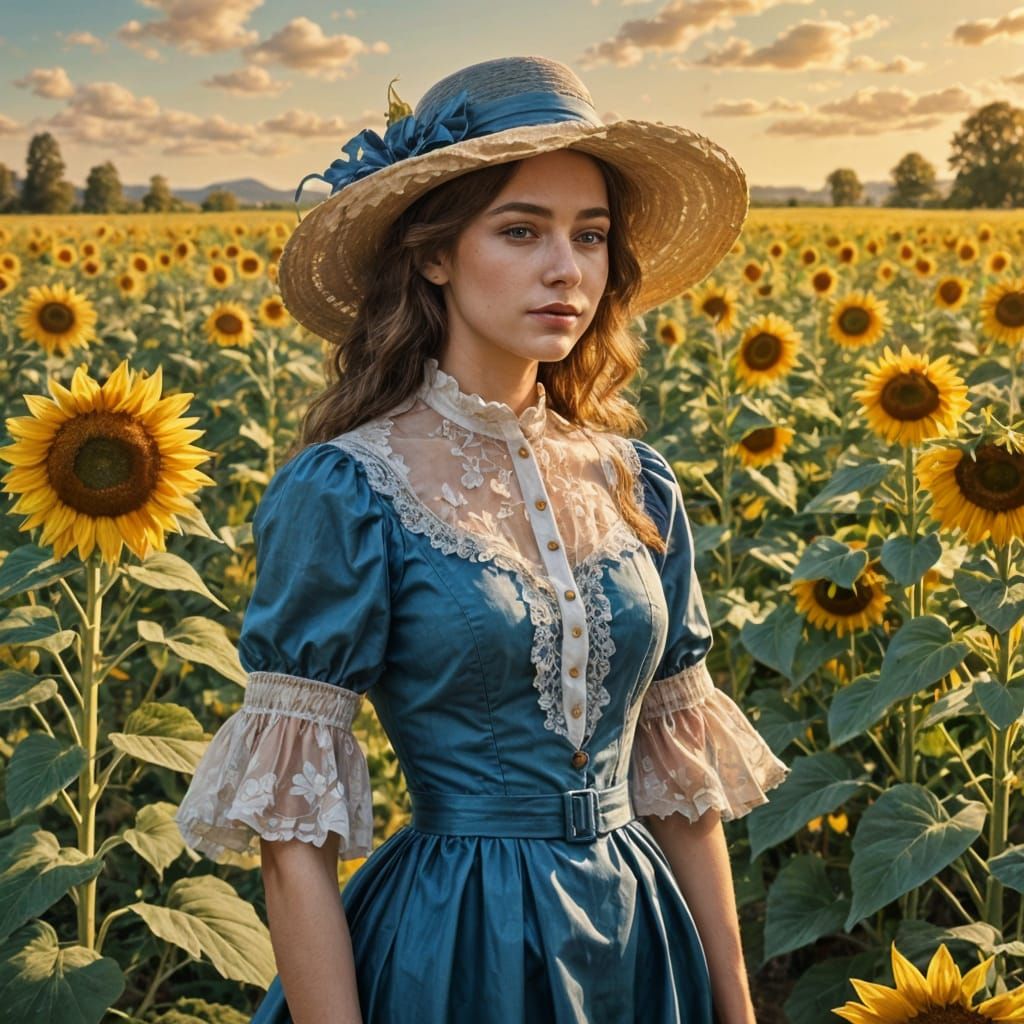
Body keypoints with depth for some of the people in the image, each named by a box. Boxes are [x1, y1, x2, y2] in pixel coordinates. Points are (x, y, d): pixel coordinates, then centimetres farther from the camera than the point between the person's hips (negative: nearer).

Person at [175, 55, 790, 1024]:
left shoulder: (638, 486, 1)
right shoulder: (343, 491, -15)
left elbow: (682, 775, 8)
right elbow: (295, 831, -14)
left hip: (642, 939, 5)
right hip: (456, 946, -5)